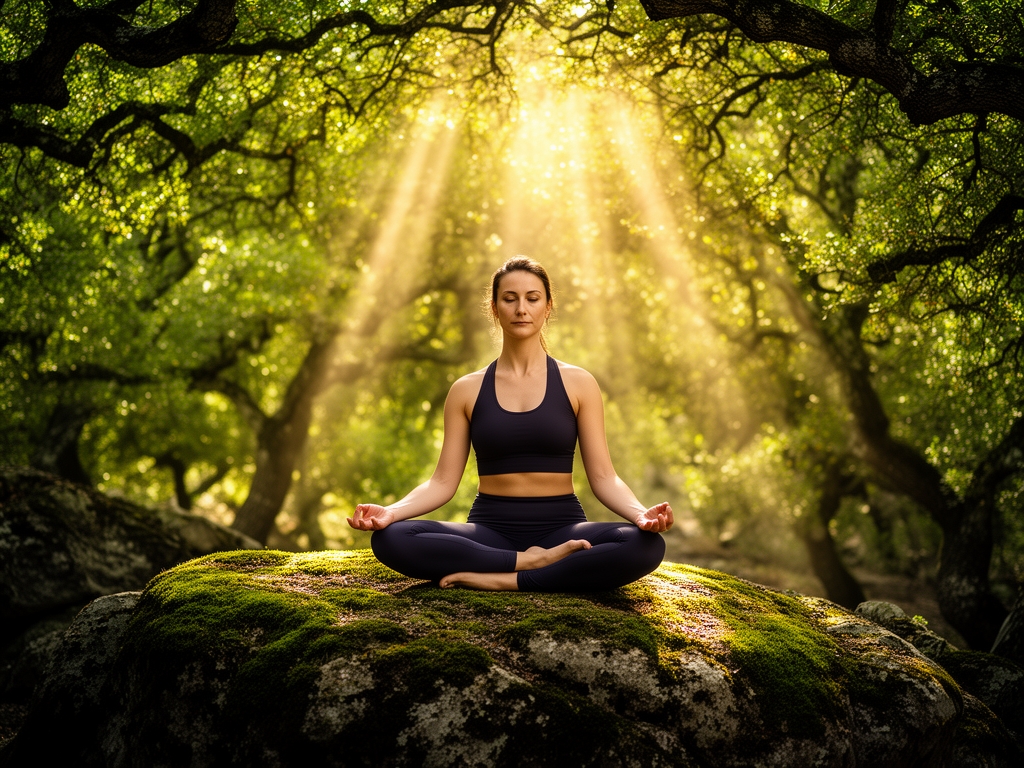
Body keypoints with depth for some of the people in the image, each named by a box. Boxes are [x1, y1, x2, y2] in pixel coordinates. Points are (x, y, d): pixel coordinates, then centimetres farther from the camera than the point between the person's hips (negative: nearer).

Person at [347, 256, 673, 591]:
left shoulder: (577, 383, 5)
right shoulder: (467, 390, 7)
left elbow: (603, 476, 0)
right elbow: (443, 481, 3)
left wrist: (641, 514, -20)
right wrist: (390, 511, -16)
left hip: (560, 530, 0)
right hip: (490, 530, 1)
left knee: (646, 546, -32)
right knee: (390, 539, -29)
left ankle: (504, 580, -25)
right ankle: (531, 563, -22)